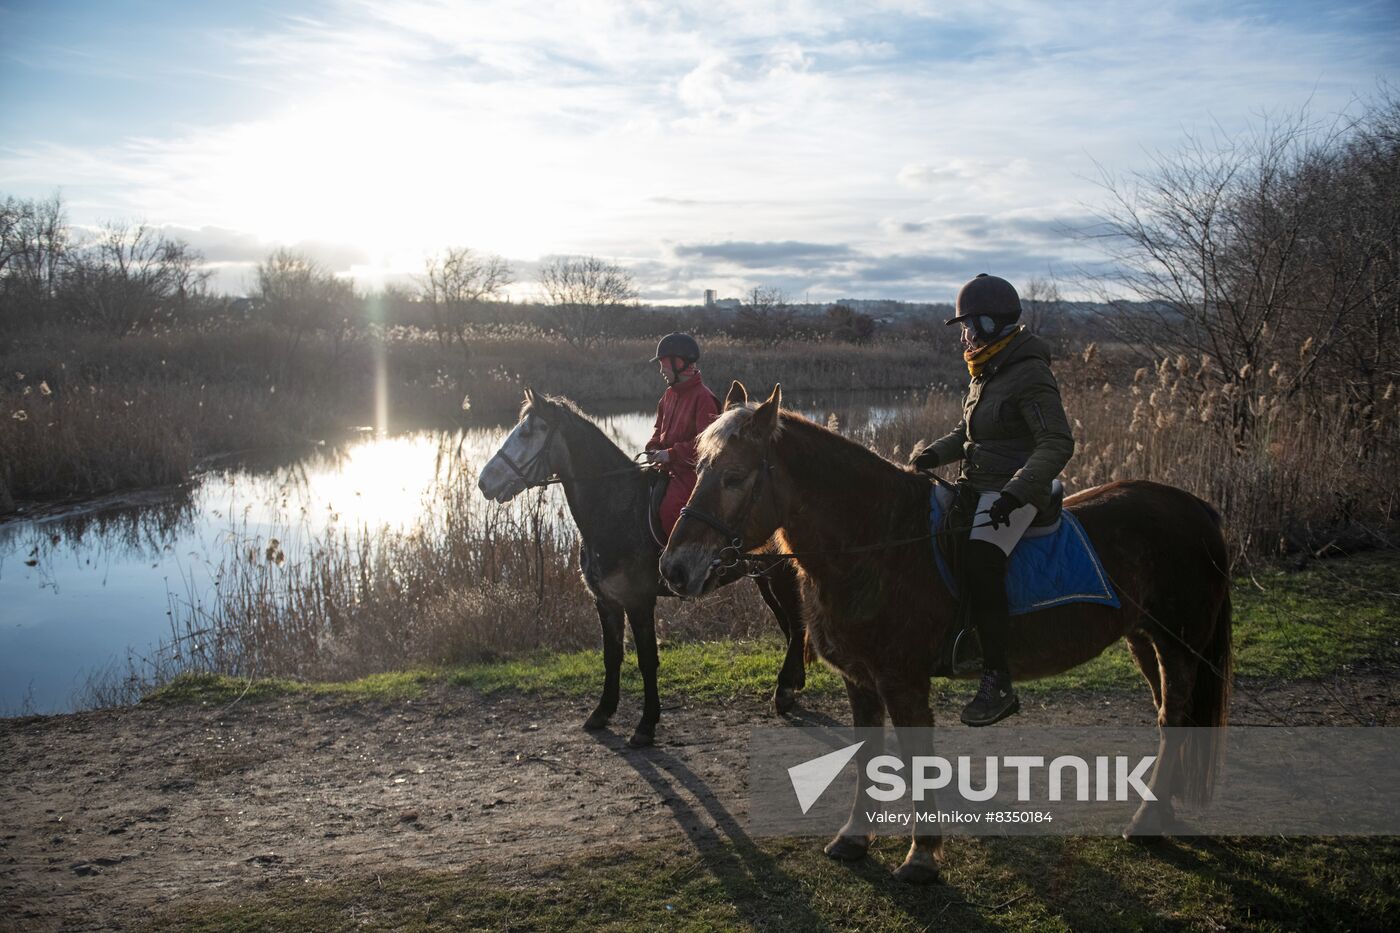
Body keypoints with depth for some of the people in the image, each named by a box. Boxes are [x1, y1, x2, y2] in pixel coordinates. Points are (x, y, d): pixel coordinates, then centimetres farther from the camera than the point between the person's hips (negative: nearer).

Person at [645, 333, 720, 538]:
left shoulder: (703, 397, -16)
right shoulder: (670, 394, 13)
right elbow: (660, 427, 25)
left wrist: (671, 453, -22)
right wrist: (653, 447, 3)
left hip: (692, 469, -9)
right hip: (669, 466, 9)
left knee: (670, 511, -25)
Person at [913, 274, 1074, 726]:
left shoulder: (1030, 375, -14)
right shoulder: (986, 371, 15)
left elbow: (1057, 445, -20)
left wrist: (1016, 491, -31)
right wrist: (935, 453, 6)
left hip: (1016, 491, -10)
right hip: (978, 485, 10)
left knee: (979, 566, -28)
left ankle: (998, 683, -24)